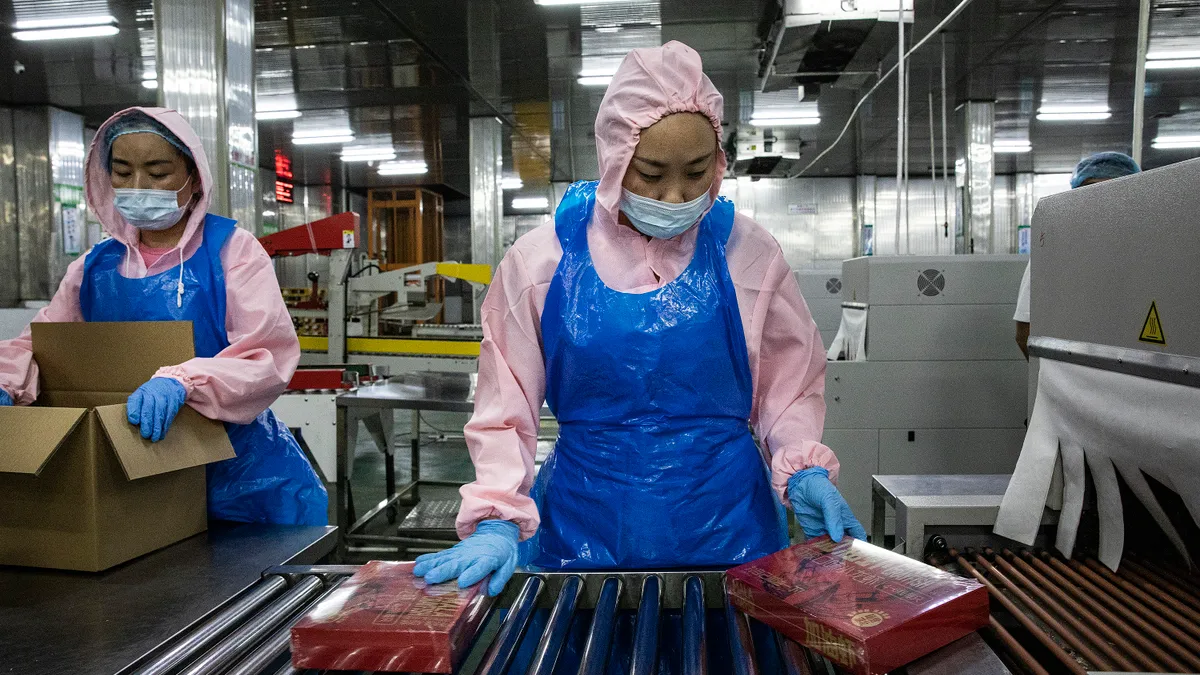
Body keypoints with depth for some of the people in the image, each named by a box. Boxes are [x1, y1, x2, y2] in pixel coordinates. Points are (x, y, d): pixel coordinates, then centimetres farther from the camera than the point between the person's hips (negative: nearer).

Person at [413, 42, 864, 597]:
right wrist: (497, 524, -10)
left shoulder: (749, 256, -3)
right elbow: (505, 412, 1)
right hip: (583, 535, 0)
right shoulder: (540, 261, -4)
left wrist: (804, 472, -12)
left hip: (728, 529, 1)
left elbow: (788, 391, 5)